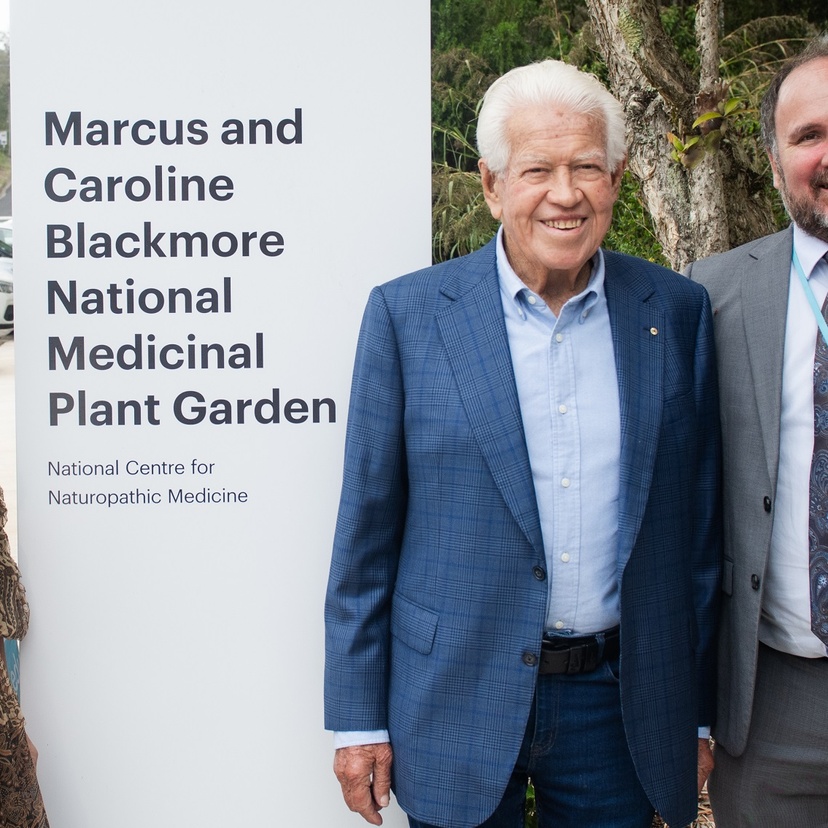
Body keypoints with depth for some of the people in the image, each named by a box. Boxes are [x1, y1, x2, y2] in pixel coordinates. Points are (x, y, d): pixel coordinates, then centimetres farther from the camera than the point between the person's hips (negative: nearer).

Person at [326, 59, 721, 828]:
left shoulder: (678, 312, 0)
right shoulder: (407, 314, -6)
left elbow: (699, 524, 5)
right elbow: (366, 529, -3)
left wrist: (700, 708, 6)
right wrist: (356, 719, -3)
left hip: (621, 704, 2)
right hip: (459, 700, -1)